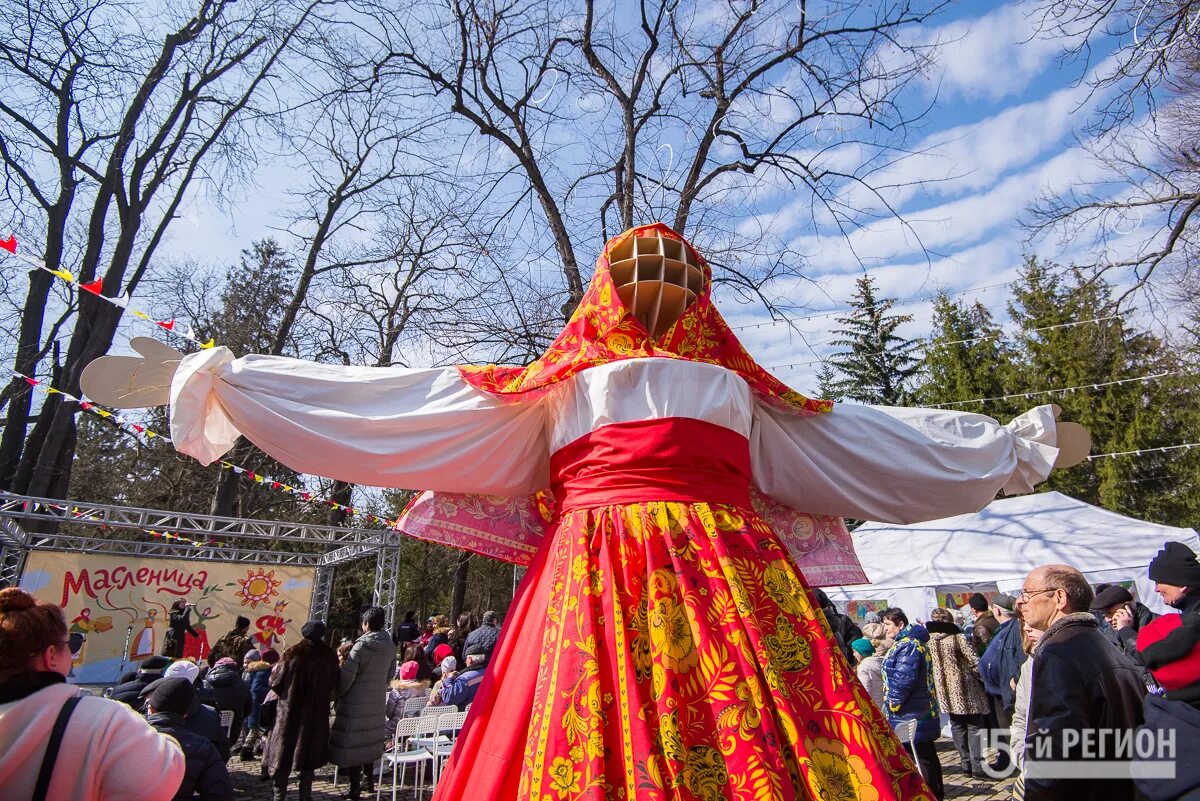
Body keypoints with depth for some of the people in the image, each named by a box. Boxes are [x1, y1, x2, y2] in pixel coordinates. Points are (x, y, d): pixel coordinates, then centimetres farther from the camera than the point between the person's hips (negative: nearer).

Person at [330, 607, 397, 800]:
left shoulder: (361, 646, -19)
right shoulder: (390, 647, 0)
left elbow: (347, 675, -18)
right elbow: (390, 672, 10)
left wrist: (338, 693, -1)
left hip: (356, 702, -6)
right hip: (377, 701, 6)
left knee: (353, 743, 5)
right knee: (370, 741, 20)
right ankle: (368, 779, 30)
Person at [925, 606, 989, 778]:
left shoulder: (928, 640, 1)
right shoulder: (958, 637, -12)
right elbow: (974, 661, -12)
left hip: (945, 690, 4)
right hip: (965, 689, -4)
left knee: (957, 726, 14)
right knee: (975, 726, 5)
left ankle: (966, 763, 18)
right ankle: (978, 766, 4)